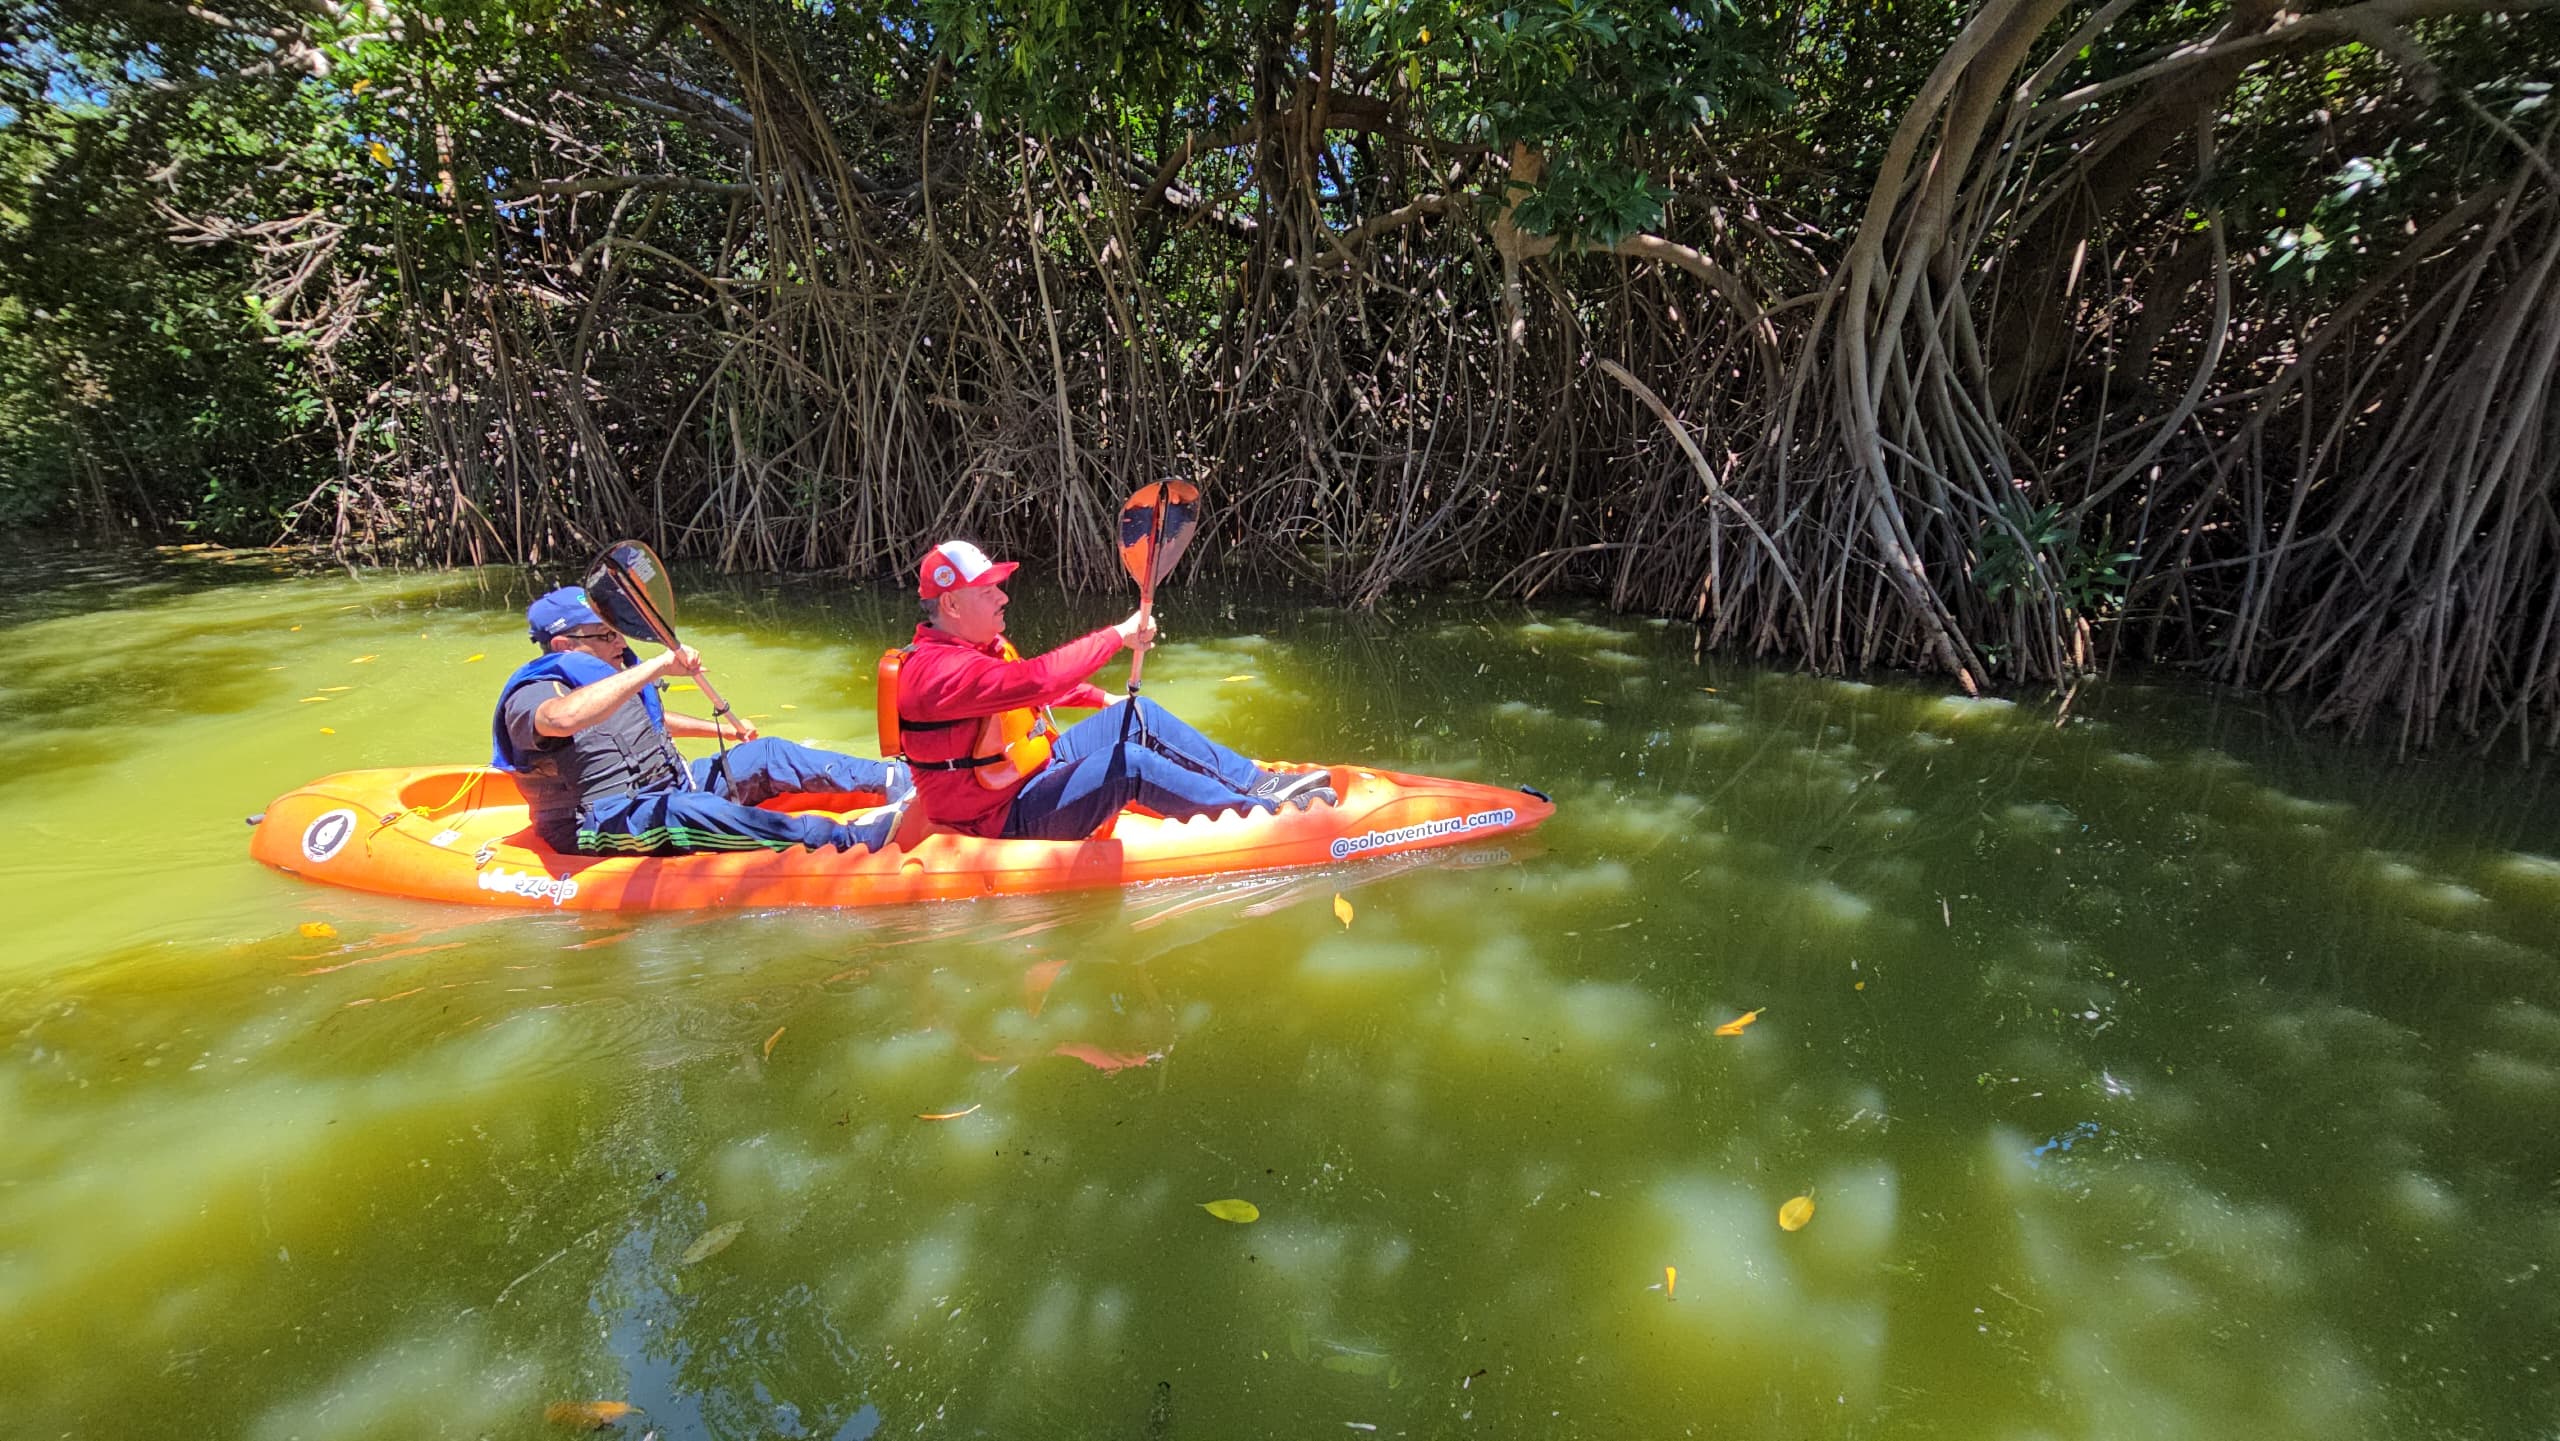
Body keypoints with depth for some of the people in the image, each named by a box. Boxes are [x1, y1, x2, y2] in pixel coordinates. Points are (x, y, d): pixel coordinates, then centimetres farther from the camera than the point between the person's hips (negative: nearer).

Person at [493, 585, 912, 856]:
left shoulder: (617, 673, 13)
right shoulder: (531, 696, -16)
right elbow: (563, 718, -43)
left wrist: (723, 729, 29)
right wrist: (656, 667, -47)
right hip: (602, 824, -9)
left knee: (767, 755, -5)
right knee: (684, 812, -38)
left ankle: (893, 778, -15)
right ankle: (848, 838, -52)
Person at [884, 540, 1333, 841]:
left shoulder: (976, 644, 7)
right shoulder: (937, 671, -26)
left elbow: (1032, 685, 25)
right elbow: (1036, 678, -39)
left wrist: (1103, 699, 18)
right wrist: (1118, 634, -32)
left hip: (1037, 768, 10)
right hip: (1003, 819, -10)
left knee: (1140, 715, -1)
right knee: (1129, 763, -26)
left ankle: (1259, 782, 0)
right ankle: (1266, 811, -16)